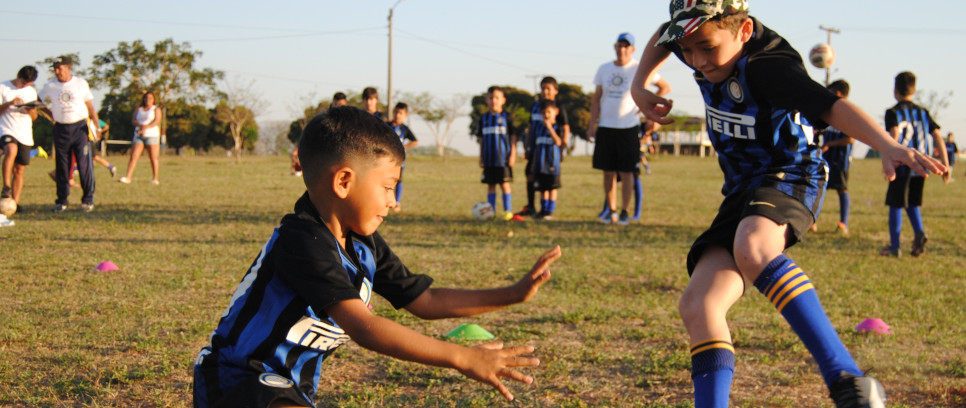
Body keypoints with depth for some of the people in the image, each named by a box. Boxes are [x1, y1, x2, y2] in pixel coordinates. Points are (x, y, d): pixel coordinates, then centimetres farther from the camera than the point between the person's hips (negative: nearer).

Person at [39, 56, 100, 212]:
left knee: (85, 164, -6)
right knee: (62, 167, 4)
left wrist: (97, 126, 3)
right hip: (61, 129, 1)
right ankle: (61, 201, 11)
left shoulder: (81, 83, 3)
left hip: (80, 127, -1)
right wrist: (53, 117, 7)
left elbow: (89, 106, 8)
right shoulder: (49, 87, 3)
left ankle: (88, 200, 0)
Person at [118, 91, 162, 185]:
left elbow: (156, 121, -8)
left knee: (153, 158, -4)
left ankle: (155, 179, 3)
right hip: (138, 136, 3)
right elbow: (133, 120, 5)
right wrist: (141, 125, -16)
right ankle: (128, 178, -14)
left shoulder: (156, 109, 7)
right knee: (133, 156, -8)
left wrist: (145, 128, -20)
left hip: (152, 135, -3)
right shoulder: (138, 109, 17)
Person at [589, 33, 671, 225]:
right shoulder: (604, 69, 9)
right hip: (605, 128, 3)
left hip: (628, 128, -3)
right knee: (608, 172, 6)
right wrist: (592, 124, 4)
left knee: (626, 172, -2)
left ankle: (624, 212, 6)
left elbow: (665, 87, 4)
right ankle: (611, 211, 15)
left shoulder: (640, 69, -2)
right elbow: (596, 99, 12)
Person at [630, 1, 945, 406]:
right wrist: (639, 87, 11)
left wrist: (888, 146, -56)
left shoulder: (765, 66, -24)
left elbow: (832, 106, -39)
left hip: (790, 178, -8)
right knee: (697, 305, -9)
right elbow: (663, 37, 25)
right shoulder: (705, 43, 1)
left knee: (751, 247, -41)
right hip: (742, 190, 9)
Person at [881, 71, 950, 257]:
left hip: (902, 165, -5)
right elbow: (938, 138, 5)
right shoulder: (923, 112, 11)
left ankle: (894, 247, 8)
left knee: (896, 205, 5)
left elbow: (894, 135, -22)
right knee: (912, 204, 19)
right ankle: (920, 232, -6)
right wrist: (945, 166, 5)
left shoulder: (893, 112, -4)